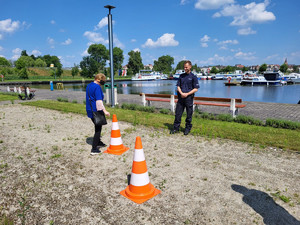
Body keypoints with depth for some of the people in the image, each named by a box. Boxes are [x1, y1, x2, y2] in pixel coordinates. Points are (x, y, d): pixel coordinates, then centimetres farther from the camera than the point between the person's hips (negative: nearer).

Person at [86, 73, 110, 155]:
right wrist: (104, 111, -20)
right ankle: (94, 149, 1)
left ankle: (98, 142, 40)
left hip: (90, 111, 10)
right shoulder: (97, 87, -17)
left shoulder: (89, 85, 13)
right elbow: (99, 101, -23)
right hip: (96, 111, -9)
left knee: (97, 127, 24)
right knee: (98, 129, -1)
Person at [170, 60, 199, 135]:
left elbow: (195, 89, -4)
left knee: (189, 114, 5)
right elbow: (178, 86, 11)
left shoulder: (193, 77, -1)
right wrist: (181, 93, -8)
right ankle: (176, 128, 14)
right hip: (181, 97, 4)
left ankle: (188, 128, 19)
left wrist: (187, 94, -14)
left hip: (189, 98, -3)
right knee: (178, 113, 4)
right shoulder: (181, 76, 12)